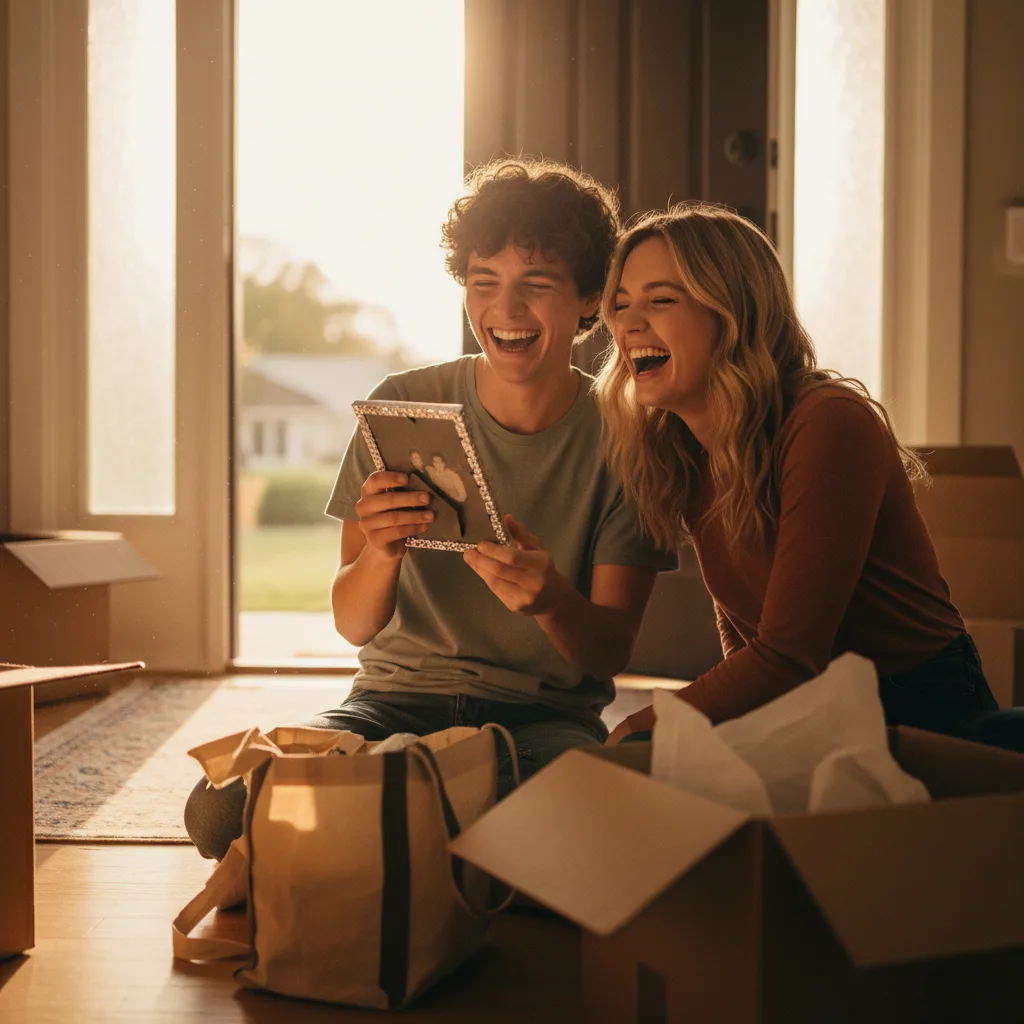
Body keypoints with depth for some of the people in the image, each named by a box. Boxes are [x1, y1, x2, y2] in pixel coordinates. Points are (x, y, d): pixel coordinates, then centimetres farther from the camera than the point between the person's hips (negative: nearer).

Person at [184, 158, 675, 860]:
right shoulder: (401, 406, 0)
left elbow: (612, 653, -5)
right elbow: (354, 624, -2)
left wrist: (549, 598, -28)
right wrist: (381, 553, -26)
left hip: (546, 713, -1)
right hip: (399, 695, 1)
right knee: (221, 810, -28)